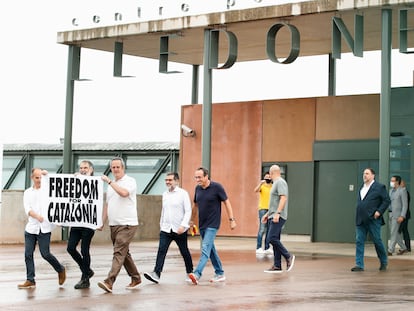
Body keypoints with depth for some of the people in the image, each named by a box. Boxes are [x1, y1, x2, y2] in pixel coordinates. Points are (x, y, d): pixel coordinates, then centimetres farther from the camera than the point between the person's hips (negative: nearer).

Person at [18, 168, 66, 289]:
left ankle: (60, 270, 18)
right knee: (28, 254, -1)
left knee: (45, 254, -6)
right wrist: (36, 216, -22)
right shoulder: (28, 192, 10)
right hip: (31, 227, 3)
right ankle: (30, 280, 6)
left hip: (44, 228, -3)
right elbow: (27, 209, -3)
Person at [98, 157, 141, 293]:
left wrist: (109, 181, -19)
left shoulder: (130, 181, -6)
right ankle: (135, 278, 26)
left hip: (127, 224, -8)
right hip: (113, 225, 8)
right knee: (124, 253, 14)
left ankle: (109, 282, -24)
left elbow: (124, 192, -26)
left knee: (119, 253, -15)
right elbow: (107, 204, 22)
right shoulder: (112, 185, 18)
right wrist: (102, 221, 16)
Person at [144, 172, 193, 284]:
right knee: (161, 250, -11)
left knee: (184, 252, 9)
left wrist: (183, 225, -20)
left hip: (179, 230, -4)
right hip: (166, 229, 4)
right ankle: (156, 274, -20)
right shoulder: (165, 194, 11)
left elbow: (188, 211, -10)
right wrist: (161, 224, 21)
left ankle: (190, 273, 29)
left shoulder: (183, 194, -6)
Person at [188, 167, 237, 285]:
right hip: (202, 224, 7)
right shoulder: (198, 188, 5)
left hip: (212, 224, -7)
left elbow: (226, 202, -6)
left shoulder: (217, 187, -11)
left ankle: (197, 274, -28)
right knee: (210, 249, 13)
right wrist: (192, 220, 21)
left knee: (205, 248, -17)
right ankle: (220, 274, 24)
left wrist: (231, 219, -9)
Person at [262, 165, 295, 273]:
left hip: (278, 217, -10)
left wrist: (277, 213, -27)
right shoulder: (276, 183, 21)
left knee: (272, 238, -18)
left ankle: (288, 256, -7)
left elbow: (283, 198, -21)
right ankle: (277, 266, 5)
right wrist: (267, 214, 27)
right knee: (274, 240, 6)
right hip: (273, 217, 10)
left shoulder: (280, 182, -10)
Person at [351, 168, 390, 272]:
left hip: (373, 219, -6)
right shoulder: (362, 188, 17)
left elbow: (387, 200, -6)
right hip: (361, 220, 6)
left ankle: (384, 262, 22)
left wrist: (379, 211, -15)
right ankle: (359, 265, 0)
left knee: (377, 241, 2)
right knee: (359, 241, -1)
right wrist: (358, 216, 14)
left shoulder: (379, 187, -3)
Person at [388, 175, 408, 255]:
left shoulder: (402, 191, -9)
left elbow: (405, 204, -12)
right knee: (396, 233, 12)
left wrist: (402, 216, -20)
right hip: (390, 214, 8)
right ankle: (403, 248, 24)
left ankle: (390, 251, -8)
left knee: (394, 233, -8)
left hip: (397, 215, -8)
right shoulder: (391, 190, 14)